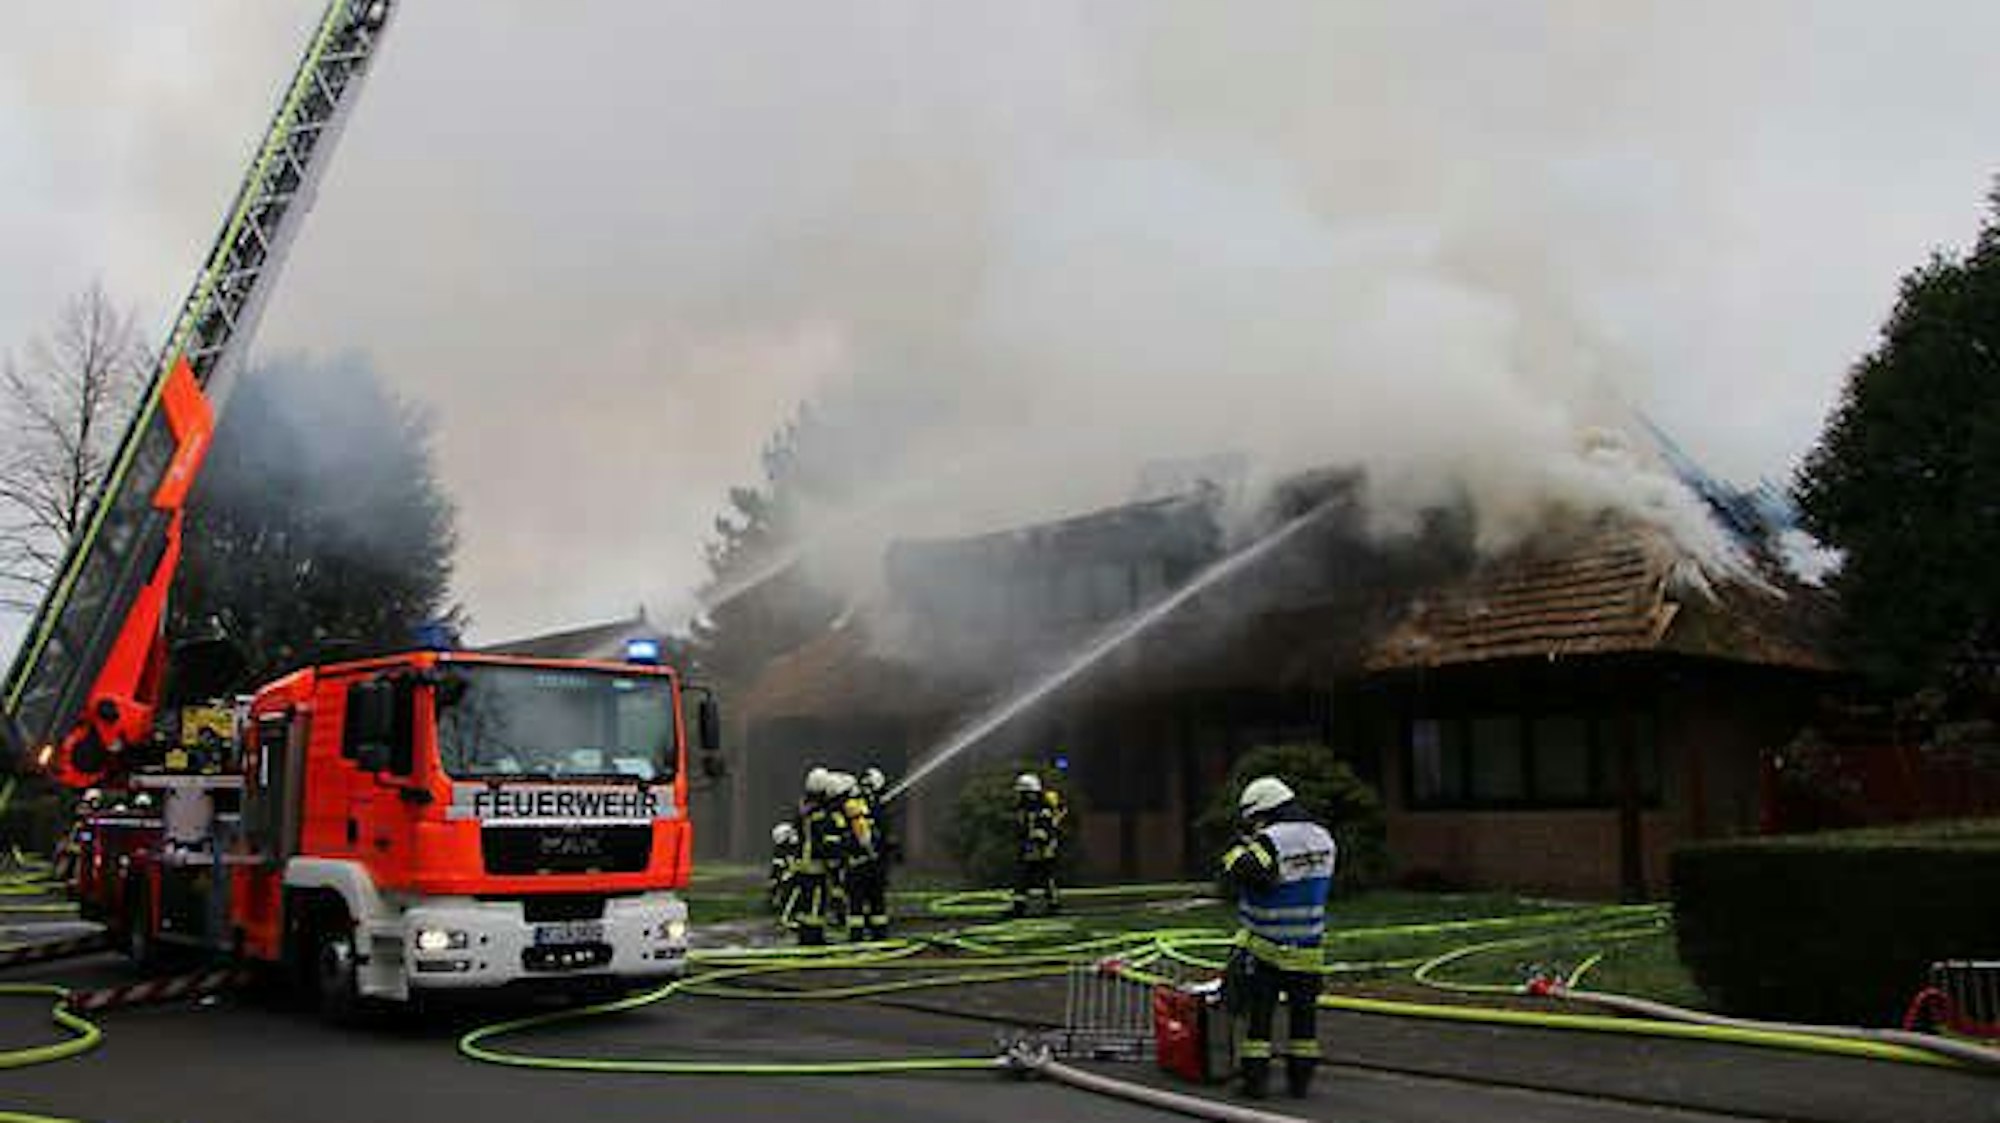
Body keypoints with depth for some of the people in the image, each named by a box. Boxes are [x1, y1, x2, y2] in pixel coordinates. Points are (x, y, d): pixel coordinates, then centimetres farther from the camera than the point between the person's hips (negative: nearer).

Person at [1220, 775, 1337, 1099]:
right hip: (1308, 948, 5)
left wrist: (1245, 842, -8)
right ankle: (1300, 1077, 19)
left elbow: (1238, 871, -27)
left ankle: (1255, 1077, 6)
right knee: (1304, 1011, 14)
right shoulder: (1324, 838, 4)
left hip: (1263, 947, -5)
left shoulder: (1271, 841, -20)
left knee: (1258, 1014, 5)